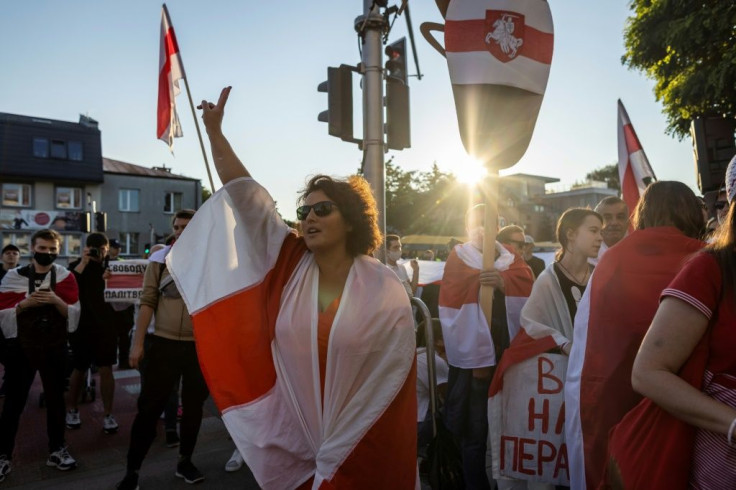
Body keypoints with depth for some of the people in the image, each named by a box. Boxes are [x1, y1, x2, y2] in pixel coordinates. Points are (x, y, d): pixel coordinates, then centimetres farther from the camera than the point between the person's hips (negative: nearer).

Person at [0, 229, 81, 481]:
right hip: (21, 345, -1)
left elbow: (74, 315, -4)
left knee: (55, 398, 11)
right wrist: (26, 303, -20)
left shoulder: (66, 277, -1)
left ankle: (57, 450, 23)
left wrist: (57, 301, -21)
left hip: (55, 346, 1)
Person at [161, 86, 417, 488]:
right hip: (293, 442, 3)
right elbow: (245, 196, -7)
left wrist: (339, 457, -8)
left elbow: (390, 382, -10)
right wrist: (215, 133, -12)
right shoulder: (287, 266, -5)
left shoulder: (385, 292, -13)